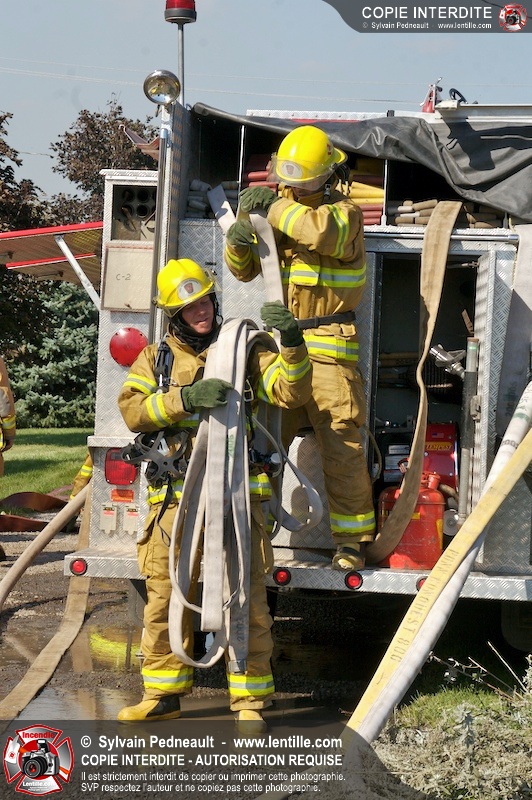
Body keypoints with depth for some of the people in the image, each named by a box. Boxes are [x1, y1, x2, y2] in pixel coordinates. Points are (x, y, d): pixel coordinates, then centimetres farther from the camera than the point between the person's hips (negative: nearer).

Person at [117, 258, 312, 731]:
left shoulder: (244, 347, 9)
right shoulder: (157, 358, 13)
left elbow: (290, 392, -2)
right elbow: (132, 409, -2)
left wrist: (292, 344, -19)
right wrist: (186, 398, -16)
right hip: (175, 494, 2)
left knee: (246, 595, -5)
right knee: (165, 594, 5)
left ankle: (250, 699, 2)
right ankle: (164, 693, 17)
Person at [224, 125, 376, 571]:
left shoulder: (345, 213, -3)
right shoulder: (281, 209, 14)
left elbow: (323, 231, -29)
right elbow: (245, 270, 14)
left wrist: (275, 206, -17)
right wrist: (239, 240, -8)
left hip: (329, 349, -5)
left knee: (342, 449, -6)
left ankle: (352, 541, 3)